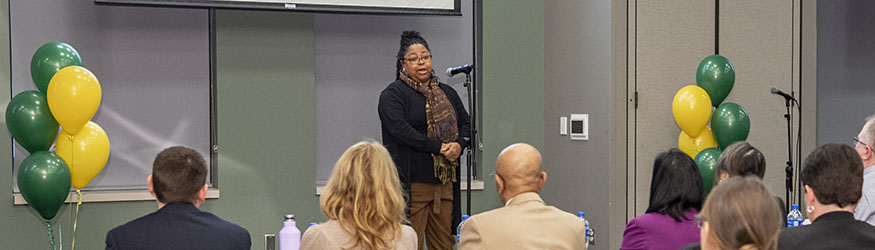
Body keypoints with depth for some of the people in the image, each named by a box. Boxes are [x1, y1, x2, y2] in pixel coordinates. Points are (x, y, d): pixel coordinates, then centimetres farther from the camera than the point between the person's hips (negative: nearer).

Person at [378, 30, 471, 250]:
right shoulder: (393, 94, -1)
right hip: (412, 184, -6)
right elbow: (400, 129, -14)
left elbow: (465, 124, 18)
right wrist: (439, 147, -16)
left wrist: (459, 145, -4)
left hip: (445, 182, 6)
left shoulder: (446, 93, 19)